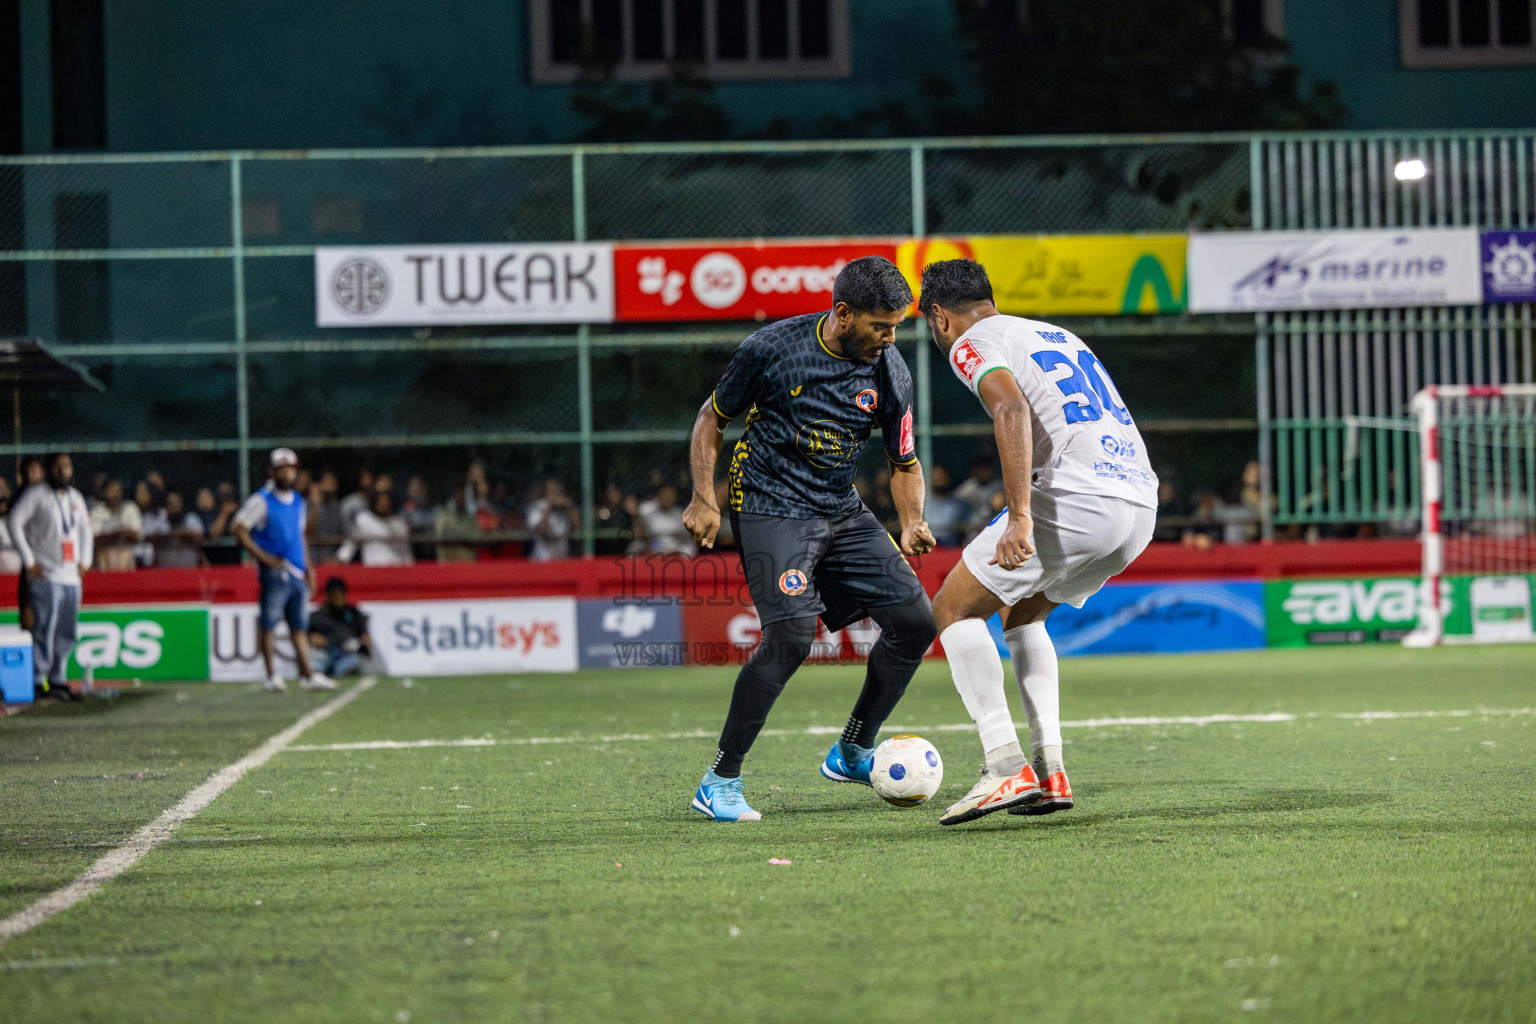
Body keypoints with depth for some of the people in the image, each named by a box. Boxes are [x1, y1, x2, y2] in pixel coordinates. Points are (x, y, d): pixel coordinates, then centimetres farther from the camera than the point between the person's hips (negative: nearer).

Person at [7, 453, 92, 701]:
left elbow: (85, 529, 29)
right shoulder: (35, 494, -2)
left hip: (71, 577, 6)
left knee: (66, 634, 5)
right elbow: (15, 522, -8)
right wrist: (28, 560, -11)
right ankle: (38, 681, -10)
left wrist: (85, 560, 16)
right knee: (44, 630, -12)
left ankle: (57, 679, 13)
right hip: (45, 575, -6)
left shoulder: (76, 498, 18)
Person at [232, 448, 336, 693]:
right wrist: (263, 556, -16)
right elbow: (240, 529, -10)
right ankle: (272, 675, -5)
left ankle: (308, 673, 8)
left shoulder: (298, 501, 17)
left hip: (298, 572, 7)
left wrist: (308, 567, 18)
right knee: (269, 624, -6)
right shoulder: (262, 500, -5)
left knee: (300, 624, 7)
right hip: (275, 570, -7)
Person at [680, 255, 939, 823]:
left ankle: (853, 752, 16)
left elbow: (905, 464, 8)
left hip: (842, 513, 6)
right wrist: (704, 499, -10)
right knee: (792, 633, -24)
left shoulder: (889, 372, -4)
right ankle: (720, 783, -13)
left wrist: (912, 523, -11)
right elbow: (712, 417, 0)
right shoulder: (773, 349, -14)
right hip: (770, 510, -6)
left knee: (915, 619, -3)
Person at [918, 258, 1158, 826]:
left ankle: (1006, 768, -10)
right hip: (1141, 505, 8)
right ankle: (1049, 772, 14)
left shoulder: (972, 342, 4)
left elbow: (1012, 408, -16)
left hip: (1077, 498, -8)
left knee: (954, 609, 4)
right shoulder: (1058, 336, 30)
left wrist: (1020, 516, -24)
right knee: (1021, 614, 26)